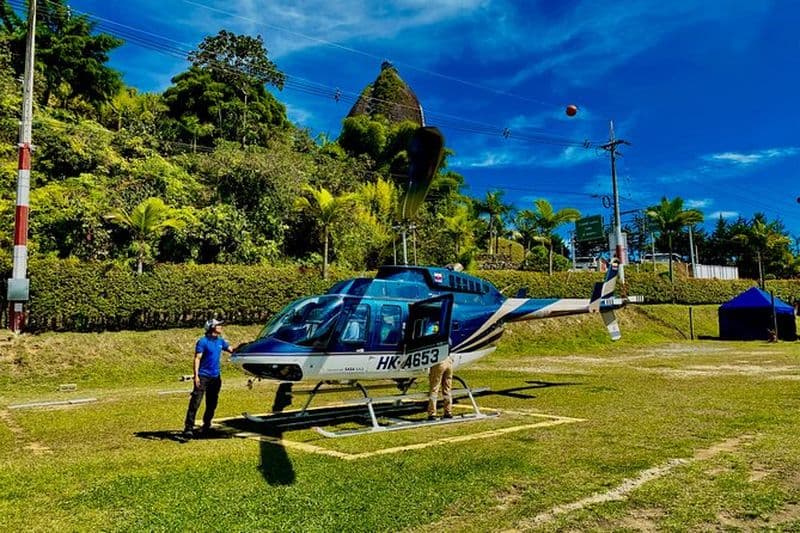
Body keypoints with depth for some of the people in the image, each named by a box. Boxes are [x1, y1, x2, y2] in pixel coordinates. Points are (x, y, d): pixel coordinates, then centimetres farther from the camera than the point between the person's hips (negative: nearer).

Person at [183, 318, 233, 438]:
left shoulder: (220, 341, 11)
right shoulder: (203, 341, -9)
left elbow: (232, 350, 18)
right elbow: (197, 359, -13)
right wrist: (196, 375, -19)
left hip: (216, 377, 7)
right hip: (203, 376, -7)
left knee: (212, 403, 13)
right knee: (195, 402, -12)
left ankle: (206, 425, 28)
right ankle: (188, 427, -12)